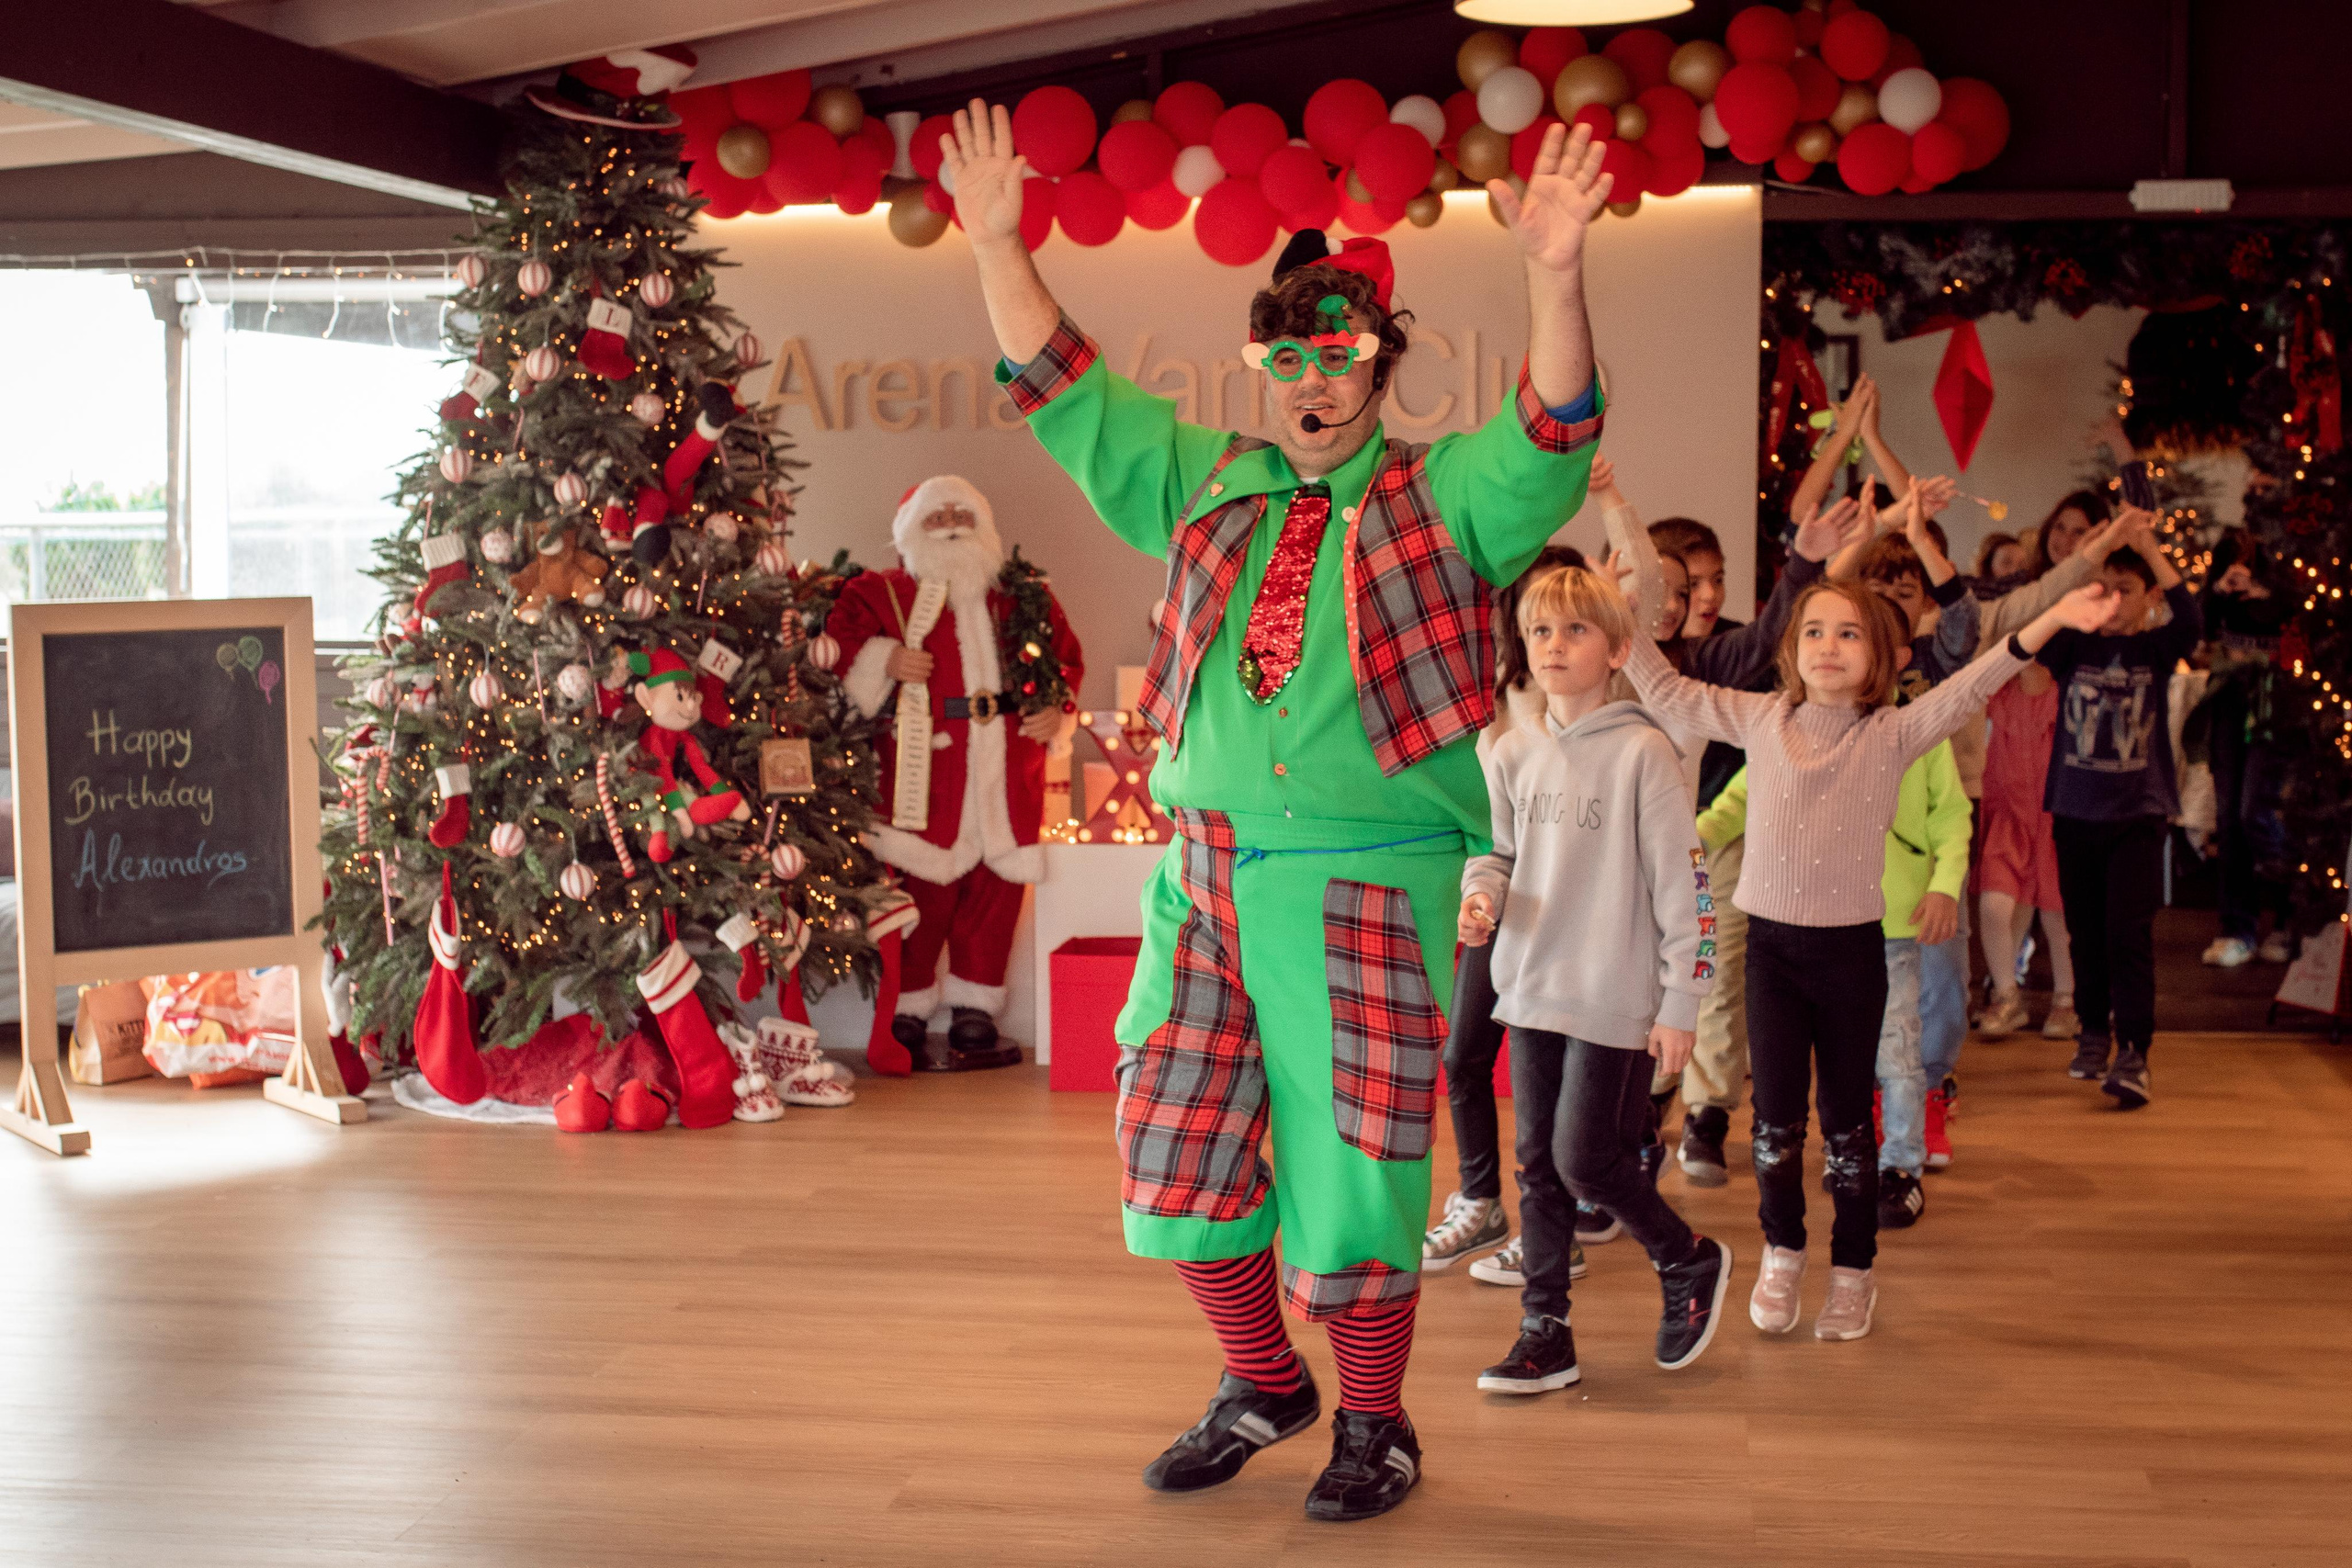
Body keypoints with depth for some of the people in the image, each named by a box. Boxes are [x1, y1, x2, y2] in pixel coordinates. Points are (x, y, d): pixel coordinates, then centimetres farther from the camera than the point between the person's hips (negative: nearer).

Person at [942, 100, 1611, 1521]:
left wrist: (1555, 274, -33)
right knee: (1176, 1148, 10)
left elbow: (1553, 438, -18)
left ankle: (1374, 1426, 22)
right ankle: (1263, 1387, 31)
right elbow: (1065, 392, 14)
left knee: (1350, 1165, 2)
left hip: (1370, 889, -5)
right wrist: (997, 243, 6)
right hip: (1207, 876, 5)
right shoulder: (1207, 484, 12)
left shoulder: (1447, 499, 0)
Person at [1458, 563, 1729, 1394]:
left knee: (1587, 1159, -5)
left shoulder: (1642, 752, -11)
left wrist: (1680, 1005, -10)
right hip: (1532, 988, 6)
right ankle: (1546, 1332, 19)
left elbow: (1683, 881, -10)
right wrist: (1484, 895, -6)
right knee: (1538, 1165, 9)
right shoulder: (1513, 754, 5)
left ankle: (1692, 1264, 21)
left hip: (1615, 997, -6)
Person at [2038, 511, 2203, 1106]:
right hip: (2076, 810, 2)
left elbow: (2190, 620, -21)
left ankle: (2133, 1054, -9)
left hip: (2139, 813, -2)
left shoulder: (2156, 649, -1)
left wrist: (2148, 547, -28)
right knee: (2086, 932, 11)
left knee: (2128, 933, -10)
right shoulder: (2073, 646, 2)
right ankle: (2094, 1030, 28)